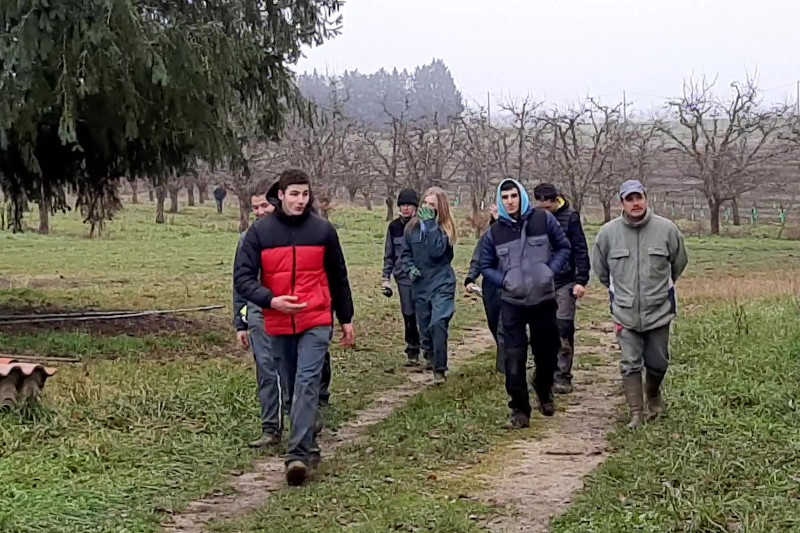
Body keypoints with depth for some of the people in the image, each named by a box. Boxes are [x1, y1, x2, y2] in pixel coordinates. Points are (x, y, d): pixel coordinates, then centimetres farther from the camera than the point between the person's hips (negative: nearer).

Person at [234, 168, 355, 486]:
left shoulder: (323, 230, 3)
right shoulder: (260, 232, 1)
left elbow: (339, 278, 12)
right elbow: (243, 278, -3)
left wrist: (347, 319, 14)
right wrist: (271, 301, -19)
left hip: (316, 323, -2)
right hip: (278, 325, 2)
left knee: (307, 383, -14)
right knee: (294, 387, 13)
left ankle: (298, 454, -19)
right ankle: (309, 445, 28)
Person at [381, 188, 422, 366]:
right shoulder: (394, 227, 7)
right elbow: (389, 255, 13)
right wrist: (385, 279, 10)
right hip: (404, 278, 3)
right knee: (408, 315, 4)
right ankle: (412, 352, 13)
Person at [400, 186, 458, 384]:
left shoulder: (445, 227, -6)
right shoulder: (412, 226, 4)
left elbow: (436, 251, -22)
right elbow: (405, 253, 12)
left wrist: (429, 224, -21)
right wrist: (410, 268, -7)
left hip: (441, 282, -4)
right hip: (420, 284, 4)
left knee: (438, 323, -20)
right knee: (424, 325, 12)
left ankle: (440, 368, -16)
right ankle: (430, 356, 37)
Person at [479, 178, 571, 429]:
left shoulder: (543, 219, -4)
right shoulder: (494, 232, 1)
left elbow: (563, 248, 5)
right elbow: (486, 266, 11)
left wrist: (550, 270, -9)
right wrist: (504, 280, -7)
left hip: (544, 299, 0)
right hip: (512, 303, 0)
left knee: (547, 352, 13)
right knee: (514, 358, -6)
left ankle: (545, 394, 40)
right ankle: (519, 410, 3)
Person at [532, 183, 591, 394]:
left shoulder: (570, 217, -4)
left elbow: (580, 250, -4)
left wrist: (581, 280, -8)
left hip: (565, 282, -3)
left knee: (563, 327, -4)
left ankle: (562, 376, 1)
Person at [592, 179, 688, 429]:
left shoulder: (666, 229, -7)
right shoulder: (608, 232, -6)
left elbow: (679, 262, 11)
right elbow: (600, 268, 11)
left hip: (659, 310, 0)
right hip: (625, 313, 0)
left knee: (658, 363, 11)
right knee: (630, 365, -1)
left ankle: (653, 393, 40)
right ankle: (636, 413, 10)